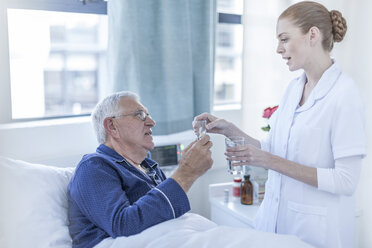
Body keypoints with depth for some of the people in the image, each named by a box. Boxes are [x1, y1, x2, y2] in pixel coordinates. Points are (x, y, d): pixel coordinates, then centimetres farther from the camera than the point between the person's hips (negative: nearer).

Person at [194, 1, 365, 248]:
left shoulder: (344, 94, -17)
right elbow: (272, 149, 7)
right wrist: (229, 130, -5)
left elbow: (346, 181, -20)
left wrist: (270, 161, -23)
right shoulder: (294, 88, 5)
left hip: (316, 228, -6)